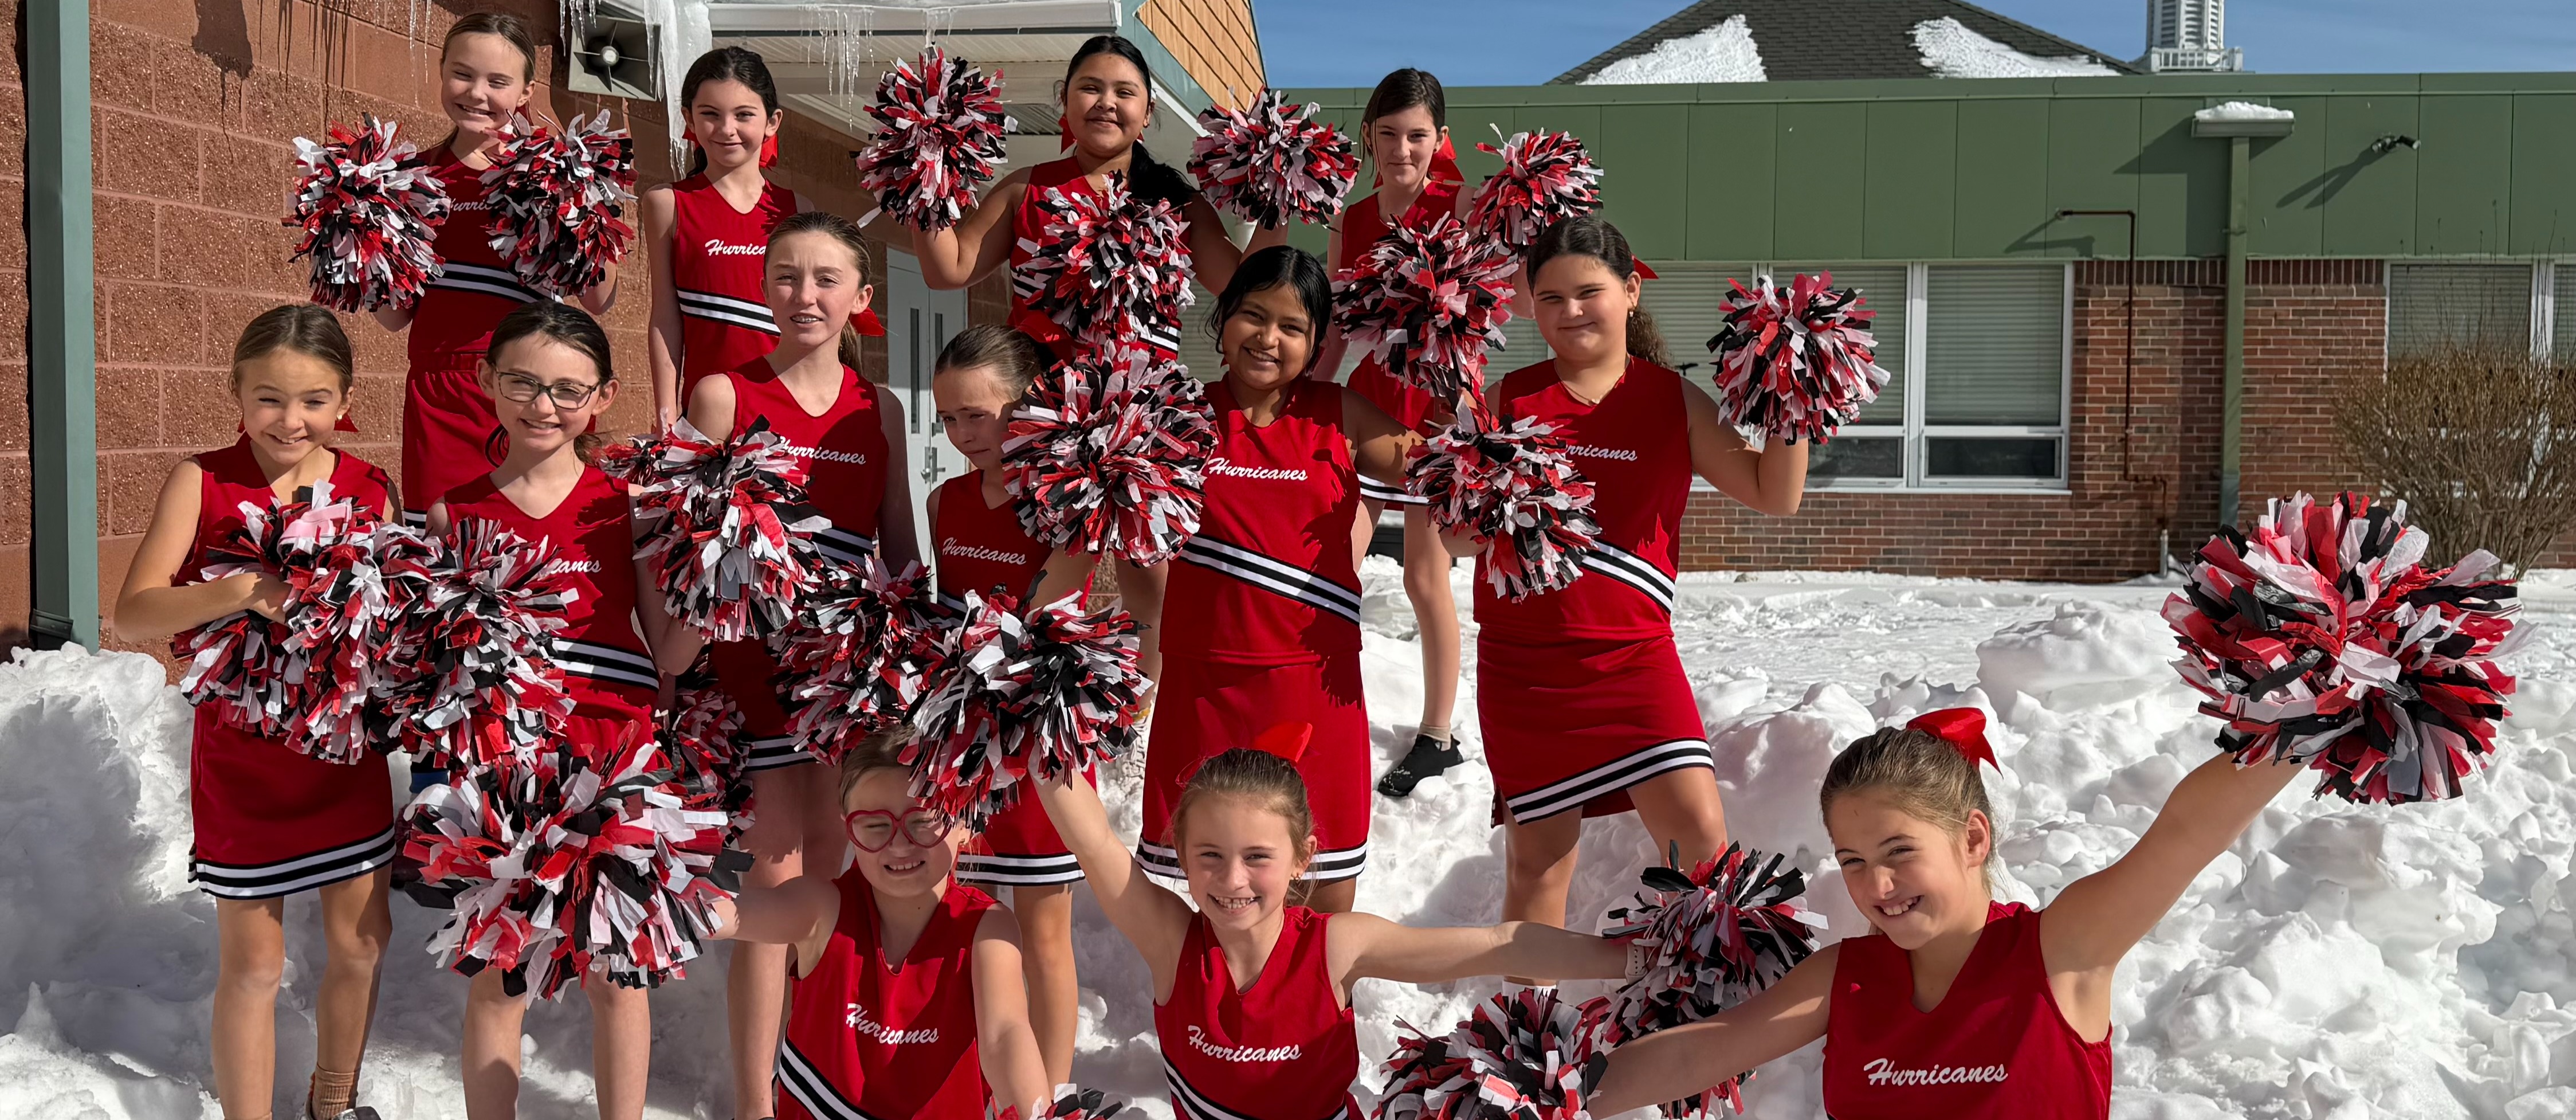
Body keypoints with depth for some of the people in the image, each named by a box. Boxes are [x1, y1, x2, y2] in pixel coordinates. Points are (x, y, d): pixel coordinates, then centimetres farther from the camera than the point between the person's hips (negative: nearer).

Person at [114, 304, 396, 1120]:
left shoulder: (371, 492, -2)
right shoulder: (203, 481, -8)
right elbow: (132, 614, -17)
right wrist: (241, 589, -33)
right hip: (242, 753, -3)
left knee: (362, 939, 13)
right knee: (253, 960, 5)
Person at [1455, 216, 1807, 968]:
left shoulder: (1674, 402, 4)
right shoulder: (1506, 401, 4)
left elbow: (1775, 496, 2)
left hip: (1633, 652, 0)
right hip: (1522, 660, 0)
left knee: (1699, 834, -13)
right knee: (1537, 861, 8)